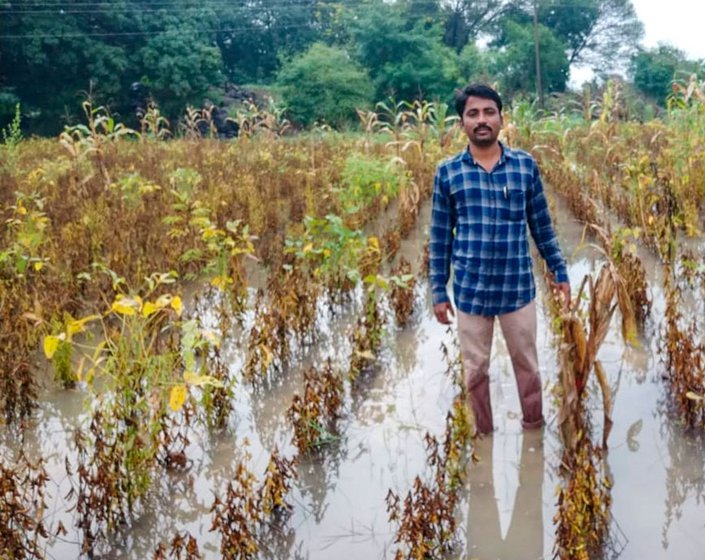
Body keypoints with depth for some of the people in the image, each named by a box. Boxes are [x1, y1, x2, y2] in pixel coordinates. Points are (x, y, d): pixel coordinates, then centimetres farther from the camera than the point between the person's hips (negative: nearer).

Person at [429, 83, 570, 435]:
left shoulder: (525, 165, -1)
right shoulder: (447, 173, -2)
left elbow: (542, 226, 7)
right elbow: (440, 238, 2)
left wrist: (560, 272, 7)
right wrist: (439, 292, 2)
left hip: (518, 287, 0)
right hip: (470, 291, 0)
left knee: (527, 364, 14)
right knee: (475, 369, 12)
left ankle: (534, 428, 34)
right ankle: (483, 434, 31)